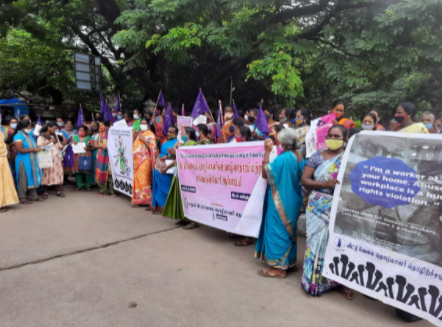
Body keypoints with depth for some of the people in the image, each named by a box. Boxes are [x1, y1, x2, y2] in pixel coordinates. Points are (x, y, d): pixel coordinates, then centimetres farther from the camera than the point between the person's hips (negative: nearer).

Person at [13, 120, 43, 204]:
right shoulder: (18, 136, -13)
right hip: (23, 161, -9)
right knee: (23, 179, -3)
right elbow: (19, 149, -22)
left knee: (33, 178, 11)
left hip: (31, 160, 9)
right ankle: (22, 198, 5)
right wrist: (33, 149, -20)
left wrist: (37, 148, 10)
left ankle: (33, 196, 20)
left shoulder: (27, 135, 15)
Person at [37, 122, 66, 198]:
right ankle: (45, 192, 3)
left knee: (58, 173, -1)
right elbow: (39, 146, -12)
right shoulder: (42, 136, 1)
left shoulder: (56, 136, 20)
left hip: (57, 158, 5)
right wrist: (50, 142, -11)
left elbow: (59, 145, 19)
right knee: (46, 174, -4)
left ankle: (58, 191, 2)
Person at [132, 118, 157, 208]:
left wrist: (143, 140, -16)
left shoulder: (150, 135, -3)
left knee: (143, 179, -8)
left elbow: (152, 148, -13)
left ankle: (143, 199, -1)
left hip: (145, 160, -7)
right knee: (137, 179, 6)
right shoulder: (139, 134, 19)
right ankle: (137, 199, 11)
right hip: (137, 160, 7)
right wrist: (133, 136, 13)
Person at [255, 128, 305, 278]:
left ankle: (279, 267, 9)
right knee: (288, 229, 19)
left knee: (277, 230, 1)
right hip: (293, 199, 9)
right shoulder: (299, 156, 4)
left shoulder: (283, 158, -24)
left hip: (281, 201, -9)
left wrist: (267, 152, -18)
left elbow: (265, 174, -19)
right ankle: (289, 261, 32)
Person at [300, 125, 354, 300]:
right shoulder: (317, 157, 3)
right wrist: (324, 183, -16)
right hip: (318, 207, 1)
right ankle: (313, 279, 18)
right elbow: (304, 180, -3)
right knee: (318, 240, 3)